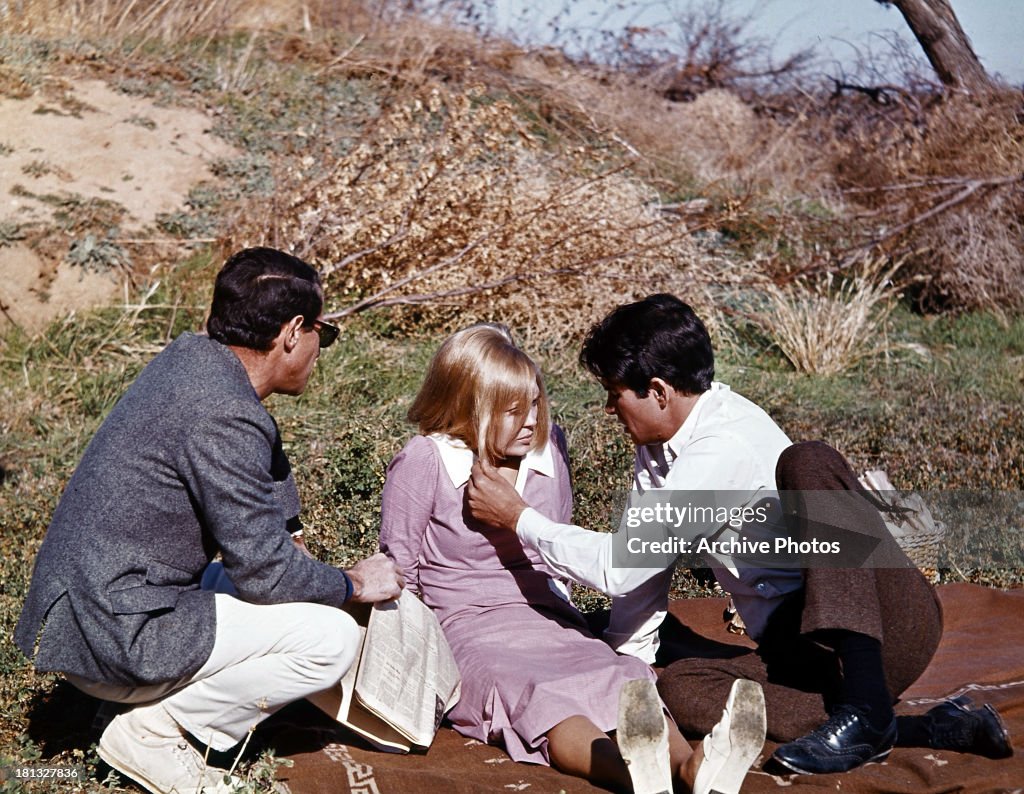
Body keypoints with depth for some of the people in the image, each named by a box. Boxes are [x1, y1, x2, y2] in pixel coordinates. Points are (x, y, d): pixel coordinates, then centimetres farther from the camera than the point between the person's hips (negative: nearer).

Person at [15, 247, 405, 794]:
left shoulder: (189, 357, 6)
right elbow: (264, 571, -17)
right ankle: (154, 729, -4)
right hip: (116, 637, -10)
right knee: (333, 636, -12)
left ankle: (155, 709, 12)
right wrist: (351, 586, -1)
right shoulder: (223, 417, -23)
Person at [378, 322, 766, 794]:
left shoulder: (547, 446, 10)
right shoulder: (422, 464, -6)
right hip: (469, 632, -5)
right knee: (542, 701, -39)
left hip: (548, 621, 6)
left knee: (626, 683, -29)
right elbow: (398, 571, 1)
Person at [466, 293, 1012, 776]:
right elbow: (638, 565, 18)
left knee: (807, 462, -31)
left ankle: (864, 709, -36)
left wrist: (515, 517, -8)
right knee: (679, 691, -20)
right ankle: (923, 730, -17)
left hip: (889, 620, -8)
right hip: (805, 652, 8)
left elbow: (618, 567, -18)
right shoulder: (658, 445, 11)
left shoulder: (723, 446, -18)